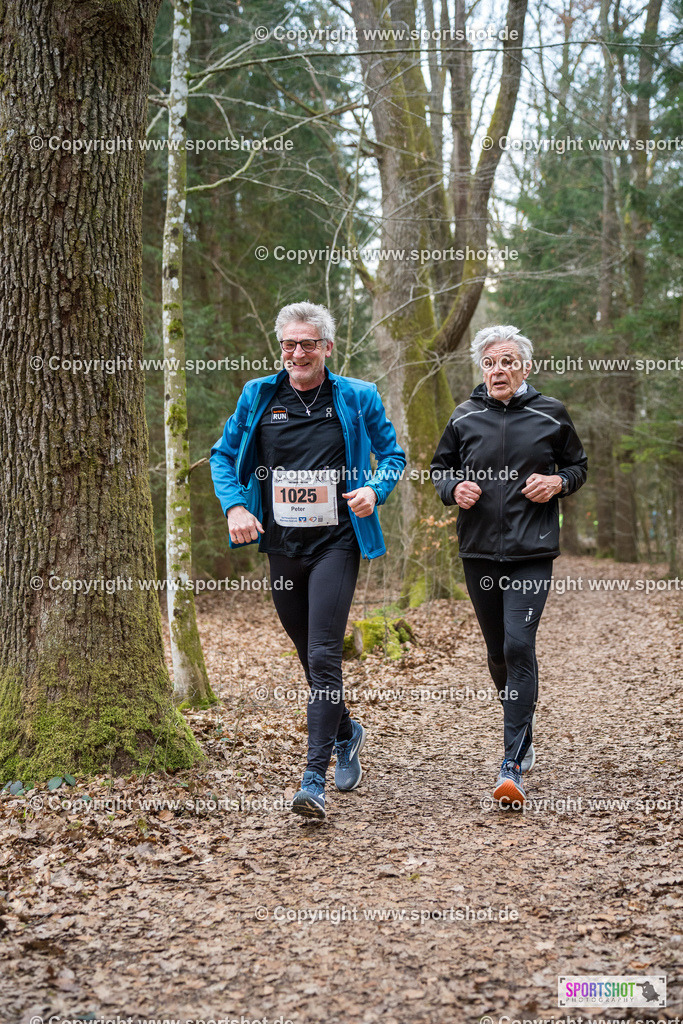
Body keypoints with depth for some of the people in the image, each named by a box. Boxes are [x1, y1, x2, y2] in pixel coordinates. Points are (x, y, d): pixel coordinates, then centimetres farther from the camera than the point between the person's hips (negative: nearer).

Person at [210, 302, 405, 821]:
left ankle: (314, 779, -12)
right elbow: (223, 456, 12)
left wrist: (375, 489, -11)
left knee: (323, 655, -14)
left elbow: (393, 454, 10)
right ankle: (346, 733, 41)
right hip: (281, 545, 4)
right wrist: (234, 505, -5)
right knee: (310, 655, 15)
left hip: (335, 543, -3)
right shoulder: (258, 396, 6)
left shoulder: (358, 398, 1)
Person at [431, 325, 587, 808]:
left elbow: (578, 465, 14)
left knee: (519, 647, -16)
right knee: (498, 652, 12)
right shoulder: (465, 418, 6)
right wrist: (454, 488, -5)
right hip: (479, 551, 3)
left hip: (532, 553, -3)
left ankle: (513, 766, -14)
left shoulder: (551, 414, 3)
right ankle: (523, 733, 37)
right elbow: (440, 469, 17)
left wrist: (558, 482, -7)